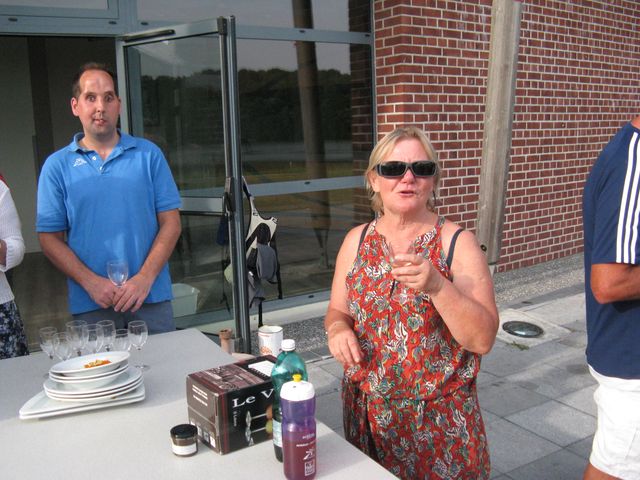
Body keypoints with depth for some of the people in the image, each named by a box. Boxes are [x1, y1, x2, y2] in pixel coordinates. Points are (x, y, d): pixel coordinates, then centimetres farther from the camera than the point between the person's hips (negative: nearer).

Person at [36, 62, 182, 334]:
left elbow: (170, 222, 0)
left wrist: (145, 278, -11)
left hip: (151, 298, 0)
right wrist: (91, 282, -12)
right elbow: (50, 237, 1)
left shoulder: (148, 154, 3)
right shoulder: (57, 166, 4)